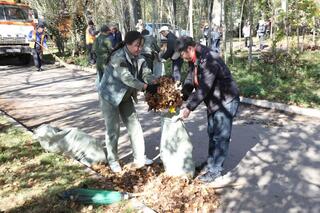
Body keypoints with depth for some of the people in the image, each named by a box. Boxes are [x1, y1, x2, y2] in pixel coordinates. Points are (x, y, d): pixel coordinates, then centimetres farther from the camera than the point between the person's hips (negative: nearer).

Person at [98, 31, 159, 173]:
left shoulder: (139, 58, -4)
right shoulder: (118, 58, -28)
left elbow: (147, 73, -14)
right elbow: (127, 78, -38)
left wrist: (157, 84, -33)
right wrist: (146, 87, -45)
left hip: (125, 97, 7)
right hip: (110, 96, -7)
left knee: (134, 126, 7)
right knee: (113, 129, 1)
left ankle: (139, 158, 17)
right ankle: (113, 161, 19)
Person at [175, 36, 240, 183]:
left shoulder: (209, 60, -30)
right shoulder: (194, 61, 0)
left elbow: (204, 88, -34)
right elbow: (190, 82, 3)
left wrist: (189, 108, -34)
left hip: (226, 101, -9)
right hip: (213, 102, 10)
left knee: (220, 137, -2)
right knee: (212, 134, 16)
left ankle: (215, 170, 8)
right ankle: (211, 164, 30)